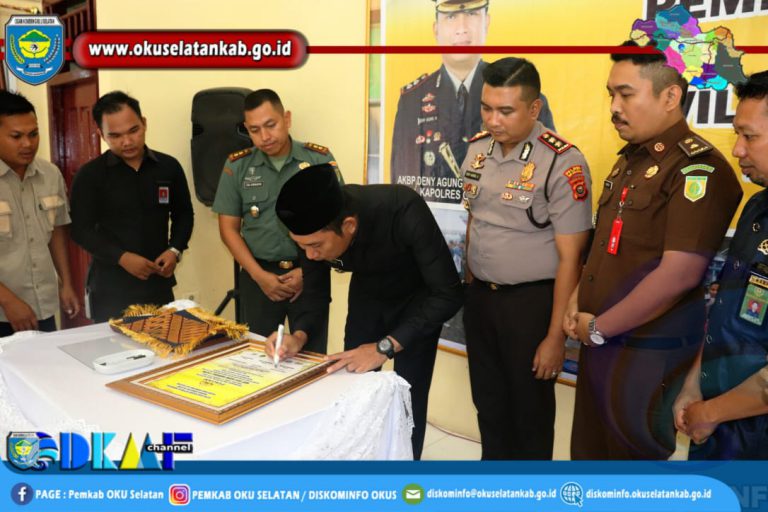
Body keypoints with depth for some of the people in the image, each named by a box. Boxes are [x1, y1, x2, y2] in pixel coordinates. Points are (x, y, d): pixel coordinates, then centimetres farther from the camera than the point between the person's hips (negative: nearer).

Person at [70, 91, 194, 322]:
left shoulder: (169, 167, 3)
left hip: (158, 281, 3)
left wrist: (175, 250, -6)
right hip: (110, 286, -2)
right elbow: (81, 229, -6)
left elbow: (183, 214, 11)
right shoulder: (90, 175, -4)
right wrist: (122, 257, -19)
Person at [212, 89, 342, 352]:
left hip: (310, 272, -1)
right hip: (259, 275, 2)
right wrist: (259, 275, -7)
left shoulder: (320, 159, -2)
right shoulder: (237, 166, 2)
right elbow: (229, 228, 4)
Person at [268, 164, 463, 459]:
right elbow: (315, 292, -10)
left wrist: (385, 347, -39)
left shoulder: (403, 210, -39)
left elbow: (448, 294, -34)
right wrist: (300, 335, -29)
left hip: (418, 299, -3)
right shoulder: (313, 230, -25)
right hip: (367, 296, 4)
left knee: (408, 399, -4)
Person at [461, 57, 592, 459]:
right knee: (488, 402, 20)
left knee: (530, 408, 14)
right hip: (479, 294, 5)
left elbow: (570, 256, -16)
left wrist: (556, 335, -15)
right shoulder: (477, 148, 2)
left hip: (531, 300, -5)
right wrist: (470, 284, 14)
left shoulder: (562, 163, -18)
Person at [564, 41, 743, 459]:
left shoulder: (698, 169, -17)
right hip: (600, 341, 8)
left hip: (648, 352, -8)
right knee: (589, 450, 21)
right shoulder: (630, 159, 11)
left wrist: (599, 327, -16)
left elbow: (679, 274, -24)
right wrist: (578, 299, 3)